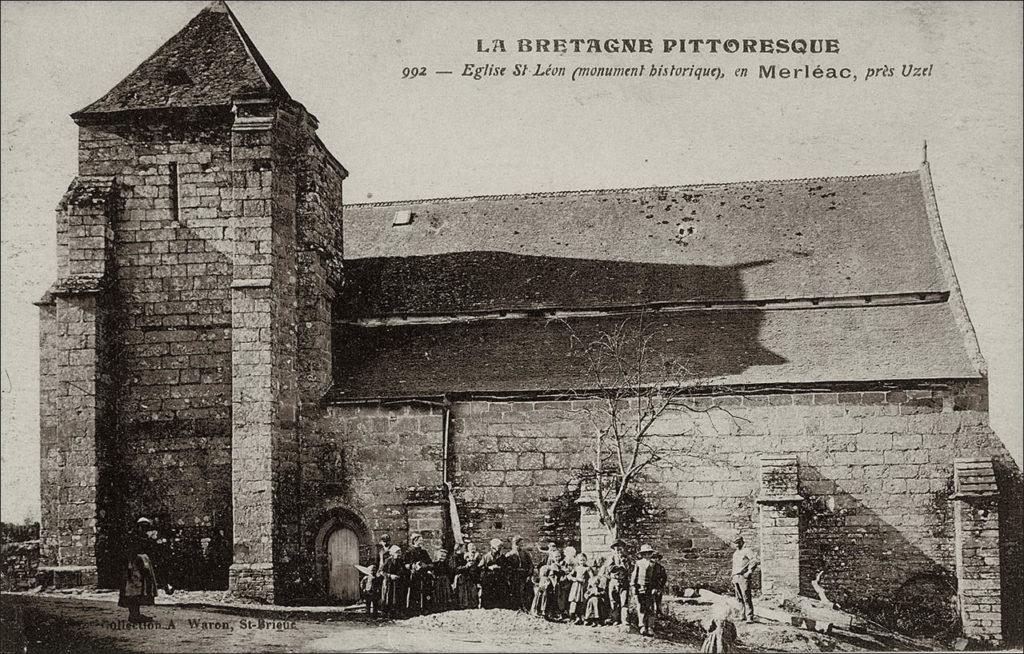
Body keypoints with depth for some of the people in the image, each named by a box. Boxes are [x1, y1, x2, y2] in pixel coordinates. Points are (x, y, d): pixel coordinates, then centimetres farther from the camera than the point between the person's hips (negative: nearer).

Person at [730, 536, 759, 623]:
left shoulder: (747, 551, 0)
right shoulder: (735, 554, 24)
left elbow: (754, 561, -10)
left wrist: (749, 572, -16)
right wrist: (733, 579, 23)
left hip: (744, 577, -8)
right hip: (736, 577, 8)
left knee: (746, 597, -12)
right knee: (739, 598, 6)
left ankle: (750, 617, -14)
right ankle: (744, 615, 11)